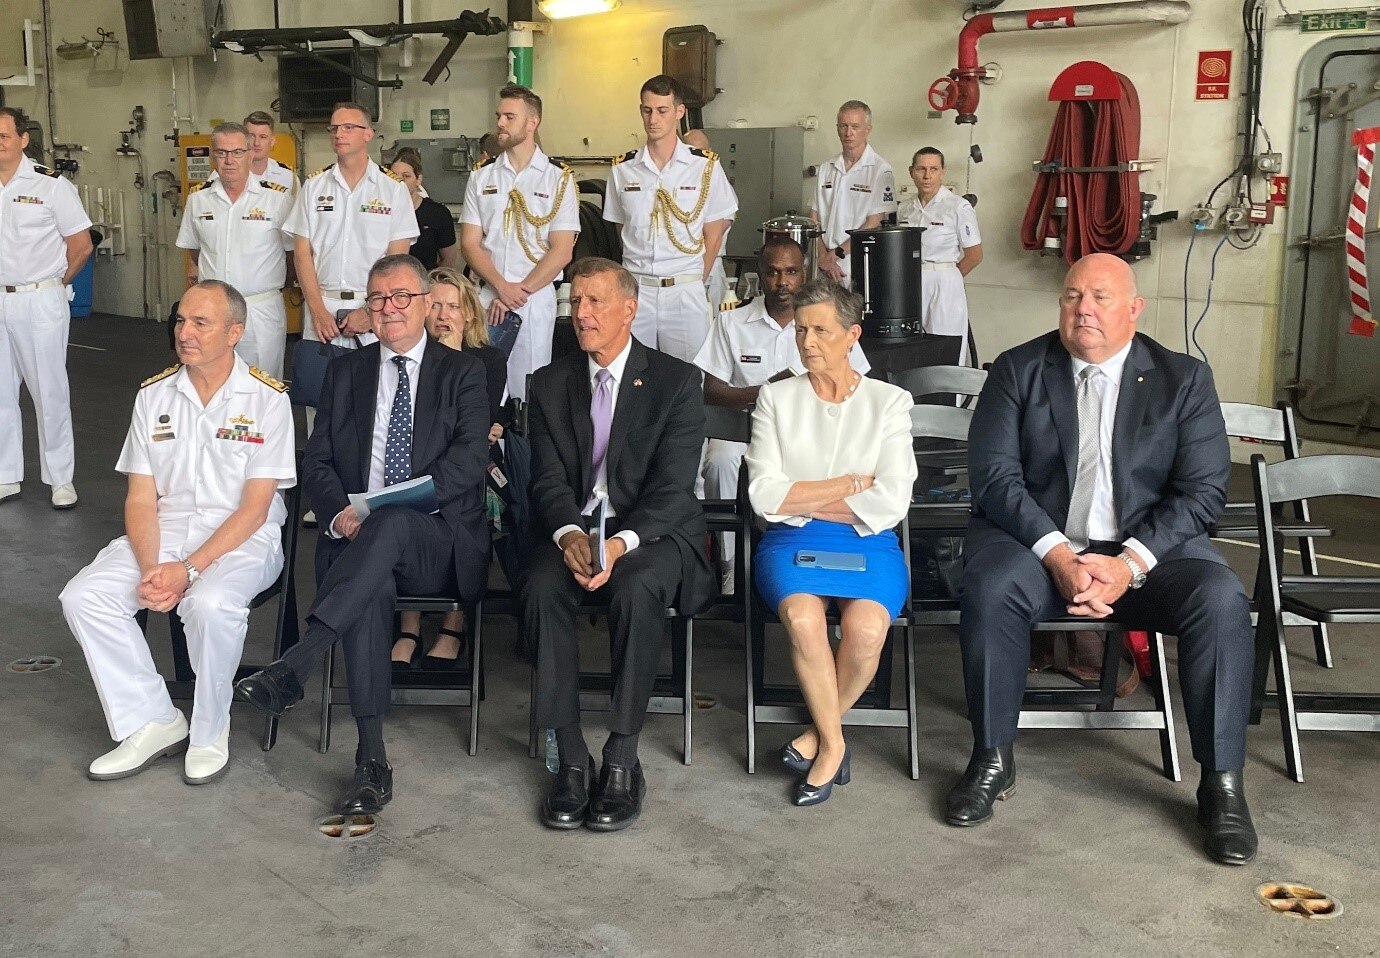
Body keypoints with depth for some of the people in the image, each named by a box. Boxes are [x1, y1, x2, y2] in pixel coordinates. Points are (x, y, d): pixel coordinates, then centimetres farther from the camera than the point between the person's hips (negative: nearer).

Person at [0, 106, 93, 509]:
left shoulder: (50, 185, -7)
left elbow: (81, 246, -3)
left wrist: (51, 284, 4)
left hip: (40, 302, -4)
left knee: (49, 392, 2)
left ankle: (61, 478, 12)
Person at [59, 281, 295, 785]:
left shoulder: (266, 398, -7)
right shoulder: (154, 395, 6)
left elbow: (254, 508, -11)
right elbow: (141, 498, 4)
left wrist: (189, 570, -21)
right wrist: (150, 568, -14)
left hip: (242, 537, -5)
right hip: (165, 530, 5)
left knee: (211, 603, -35)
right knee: (84, 596, -18)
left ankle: (209, 733, -10)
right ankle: (152, 722, -4)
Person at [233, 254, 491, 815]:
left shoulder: (461, 372, 11)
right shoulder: (345, 372, 20)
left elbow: (471, 455, -5)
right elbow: (316, 462, 13)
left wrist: (387, 508, -18)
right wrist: (339, 512, -11)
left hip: (438, 544, -2)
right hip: (356, 538, 2)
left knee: (390, 521, -38)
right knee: (369, 585, -34)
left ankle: (292, 669, -45)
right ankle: (372, 760, -37)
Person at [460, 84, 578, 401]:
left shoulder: (559, 179, 2)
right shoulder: (481, 177, 10)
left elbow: (561, 251, -4)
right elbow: (470, 244, 5)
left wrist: (519, 291, -11)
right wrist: (502, 287, -11)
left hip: (536, 297, -2)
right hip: (485, 297, 2)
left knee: (528, 391, -2)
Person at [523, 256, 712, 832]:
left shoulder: (676, 381, 1)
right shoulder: (550, 384, 12)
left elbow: (672, 487, -9)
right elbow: (549, 480, 3)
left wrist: (620, 543, -27)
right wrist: (570, 535, -20)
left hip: (653, 532, -2)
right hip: (572, 529, 3)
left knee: (635, 589, -35)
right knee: (542, 586, -30)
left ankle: (622, 761, -24)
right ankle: (571, 758, -22)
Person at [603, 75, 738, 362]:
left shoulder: (706, 166, 1)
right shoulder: (622, 169, 7)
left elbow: (713, 237, 4)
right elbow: (623, 230, 14)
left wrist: (694, 283, 2)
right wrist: (638, 276, 6)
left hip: (685, 291, -2)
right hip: (635, 290, 2)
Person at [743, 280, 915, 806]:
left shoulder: (890, 402, 8)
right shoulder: (777, 398, 10)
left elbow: (891, 501, -5)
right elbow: (764, 496, -2)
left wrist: (803, 499, -4)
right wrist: (852, 484, -4)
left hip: (868, 545, 0)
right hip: (791, 543, 1)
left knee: (866, 629, -31)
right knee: (802, 617, -33)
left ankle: (819, 733, -3)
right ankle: (833, 742, -11)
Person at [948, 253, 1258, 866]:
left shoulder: (1183, 379, 4)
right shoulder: (1018, 371, 3)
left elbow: (1204, 490, -3)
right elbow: (994, 474, -7)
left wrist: (1130, 564, -19)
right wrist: (1058, 556, -21)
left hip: (1147, 548, 1)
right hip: (1037, 541, 0)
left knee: (1220, 598, -27)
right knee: (989, 587, -32)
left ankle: (1222, 785, -11)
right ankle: (992, 760, -12)